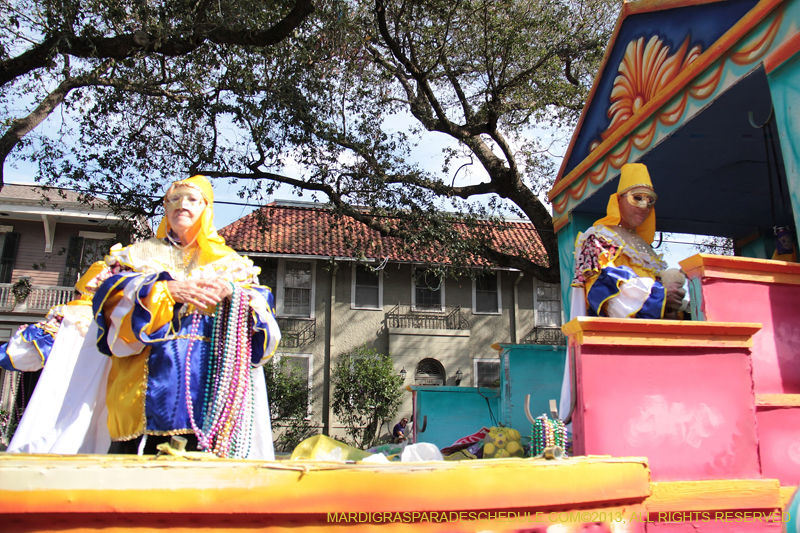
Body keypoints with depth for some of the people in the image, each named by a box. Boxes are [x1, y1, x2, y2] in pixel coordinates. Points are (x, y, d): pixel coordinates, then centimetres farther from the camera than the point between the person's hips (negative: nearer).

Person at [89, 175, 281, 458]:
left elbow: (262, 310, 7)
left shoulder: (230, 262, 21)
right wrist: (169, 290, -11)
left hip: (211, 381, 0)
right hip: (153, 379, 1)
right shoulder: (141, 255, 22)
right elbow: (113, 298, 3)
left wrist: (231, 293, -13)